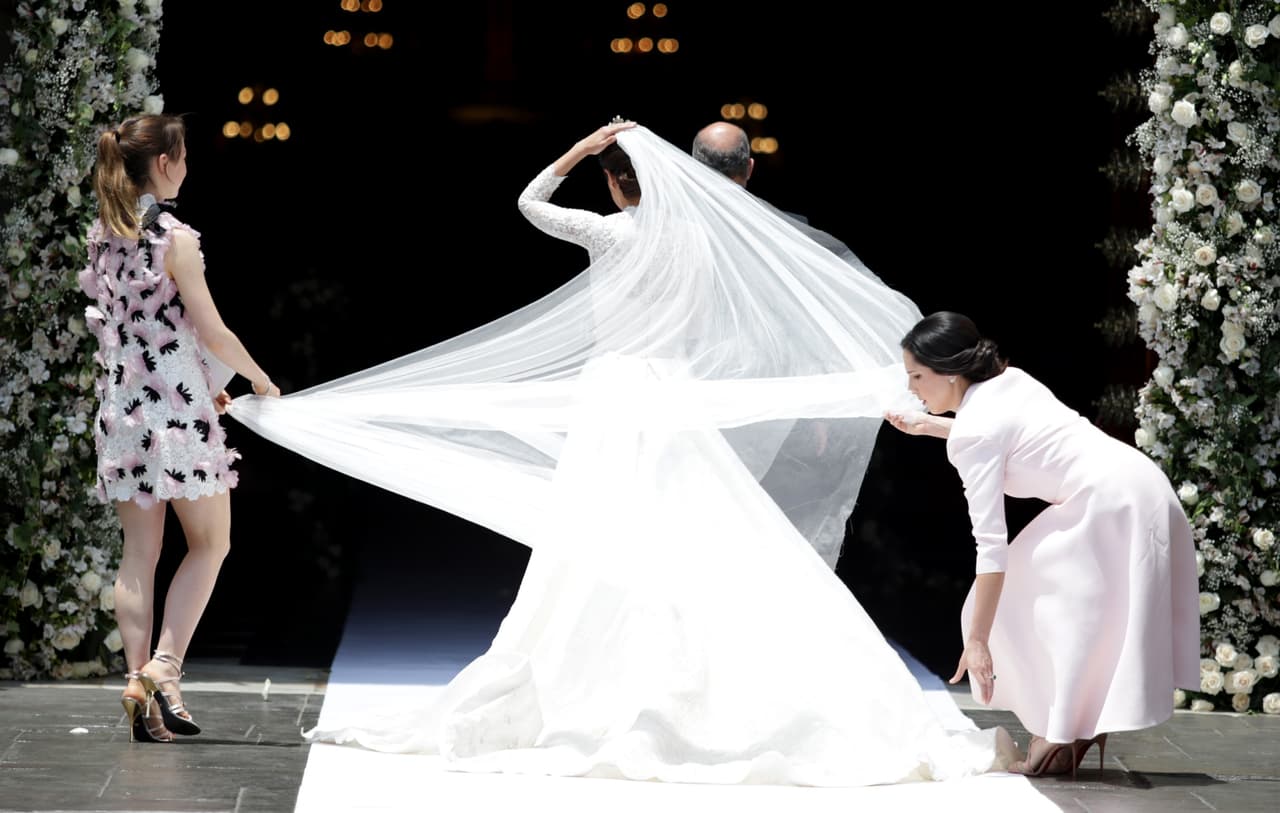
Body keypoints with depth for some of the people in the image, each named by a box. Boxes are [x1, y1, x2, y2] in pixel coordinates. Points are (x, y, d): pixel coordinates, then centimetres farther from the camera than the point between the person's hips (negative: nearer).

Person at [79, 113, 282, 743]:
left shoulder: (102, 237, 10)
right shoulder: (175, 238, -12)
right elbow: (212, 332, -11)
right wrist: (260, 381, 6)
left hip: (119, 403, 6)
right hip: (177, 404, -6)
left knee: (140, 551, 8)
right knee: (210, 544, 5)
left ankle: (137, 678, 2)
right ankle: (165, 664, -8)